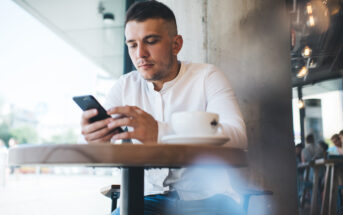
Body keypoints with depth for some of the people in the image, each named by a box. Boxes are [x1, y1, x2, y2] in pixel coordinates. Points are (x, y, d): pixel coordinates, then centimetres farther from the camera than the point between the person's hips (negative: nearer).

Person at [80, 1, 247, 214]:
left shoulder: (207, 77, -4)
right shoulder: (124, 87, 6)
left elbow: (237, 136, -21)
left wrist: (160, 133, -36)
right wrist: (95, 140, -27)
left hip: (205, 197, -2)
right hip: (149, 197, 2)